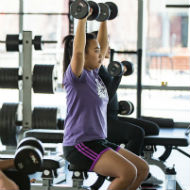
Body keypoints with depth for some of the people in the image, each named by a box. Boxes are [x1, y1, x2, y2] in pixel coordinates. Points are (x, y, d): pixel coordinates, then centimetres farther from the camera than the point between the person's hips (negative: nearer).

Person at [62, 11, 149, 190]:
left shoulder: (93, 74, 13)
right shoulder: (76, 76, -11)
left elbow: (103, 45, 23)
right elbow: (77, 51, -29)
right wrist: (83, 18, -28)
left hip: (99, 142, 10)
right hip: (79, 145, -10)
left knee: (142, 169, 5)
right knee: (128, 172, -25)